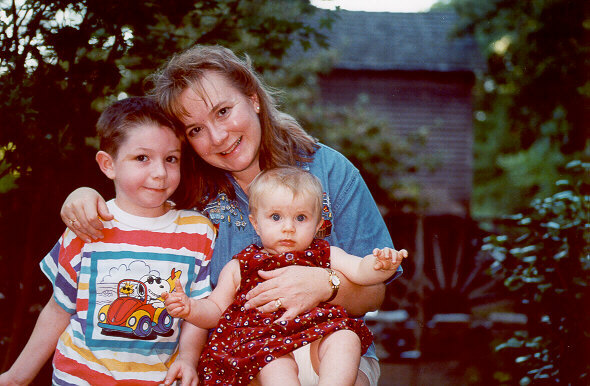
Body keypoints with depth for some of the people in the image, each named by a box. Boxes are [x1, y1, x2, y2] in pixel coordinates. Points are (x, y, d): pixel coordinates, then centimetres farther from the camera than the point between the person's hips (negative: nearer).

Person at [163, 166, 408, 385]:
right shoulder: (239, 267, 18)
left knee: (346, 339, -28)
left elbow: (360, 271, 7)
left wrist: (381, 266, -17)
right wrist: (189, 308, 0)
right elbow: (215, 310, 22)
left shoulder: (325, 255, 19)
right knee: (275, 364, -34)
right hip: (263, 341, -1)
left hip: (319, 336, 2)